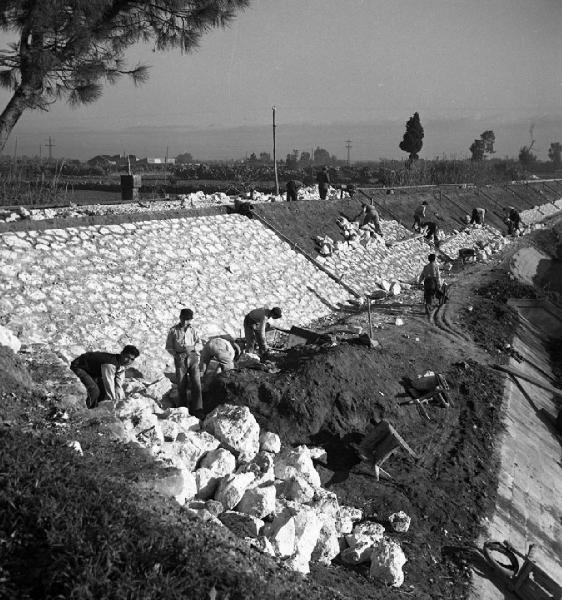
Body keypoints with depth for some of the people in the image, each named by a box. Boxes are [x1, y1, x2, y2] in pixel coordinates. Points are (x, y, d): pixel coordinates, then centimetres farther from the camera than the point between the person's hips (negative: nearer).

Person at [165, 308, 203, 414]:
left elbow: (200, 345, 5)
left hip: (193, 358, 1)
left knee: (196, 384, -8)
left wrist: (192, 347, -15)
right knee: (181, 385, 0)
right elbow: (168, 346, 9)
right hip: (180, 359, -1)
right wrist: (176, 355, -6)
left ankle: (197, 410, -7)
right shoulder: (173, 331, 5)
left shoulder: (193, 330, 10)